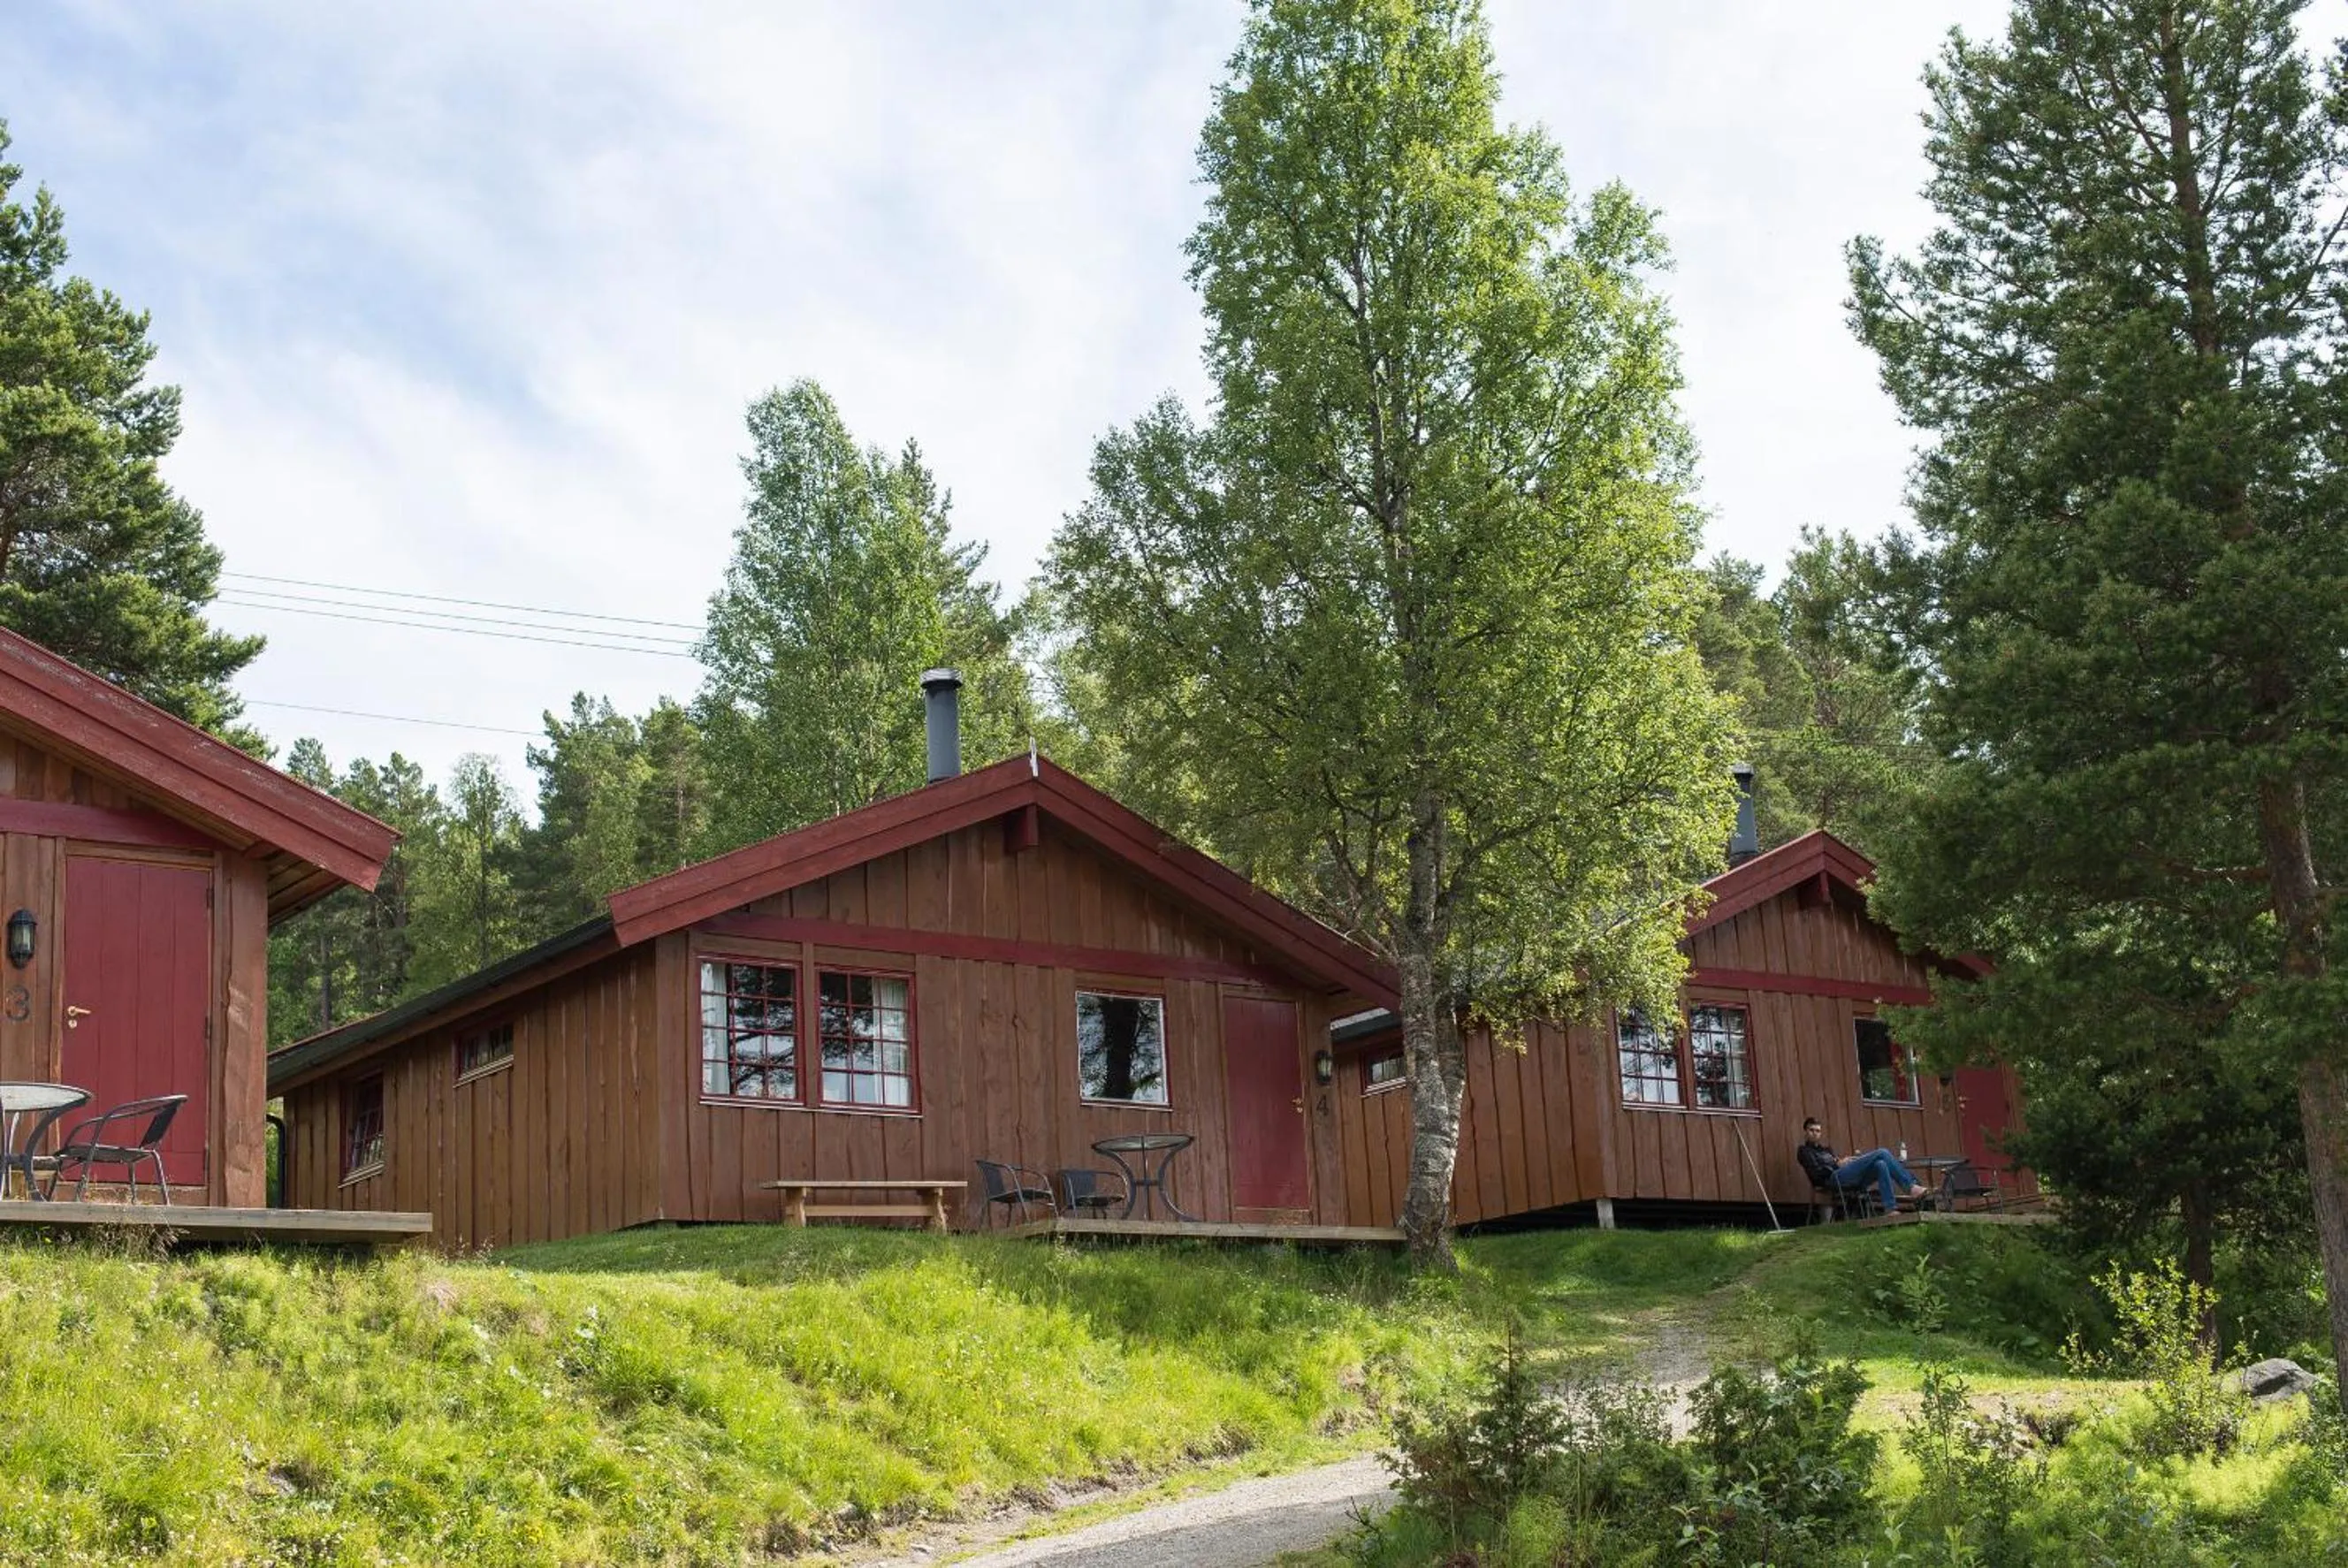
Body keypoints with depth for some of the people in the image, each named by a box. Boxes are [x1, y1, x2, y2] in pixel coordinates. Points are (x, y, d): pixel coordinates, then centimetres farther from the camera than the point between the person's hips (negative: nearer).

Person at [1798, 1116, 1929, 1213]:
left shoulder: (1826, 1150, 37)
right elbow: (1816, 1174, -3)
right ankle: (1911, 1186, -23)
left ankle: (1890, 1208, -30)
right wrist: (1838, 1164, -7)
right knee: (1882, 1153, -18)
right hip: (1834, 1179, -7)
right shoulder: (1805, 1151, 13)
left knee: (1880, 1165, -22)